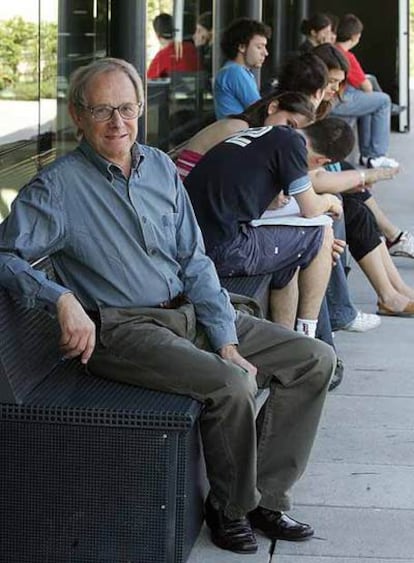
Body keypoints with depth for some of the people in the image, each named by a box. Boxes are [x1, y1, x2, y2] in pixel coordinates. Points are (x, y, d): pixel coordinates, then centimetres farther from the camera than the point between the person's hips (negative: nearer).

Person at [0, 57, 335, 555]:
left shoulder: (160, 168, 11)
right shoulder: (58, 187, -6)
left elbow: (195, 263, 9)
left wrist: (227, 342, -1)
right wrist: (63, 301, -29)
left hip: (189, 312, 7)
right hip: (121, 328, -7)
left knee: (315, 359, -1)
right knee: (231, 385, -30)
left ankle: (264, 494, 7)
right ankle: (231, 508, -3)